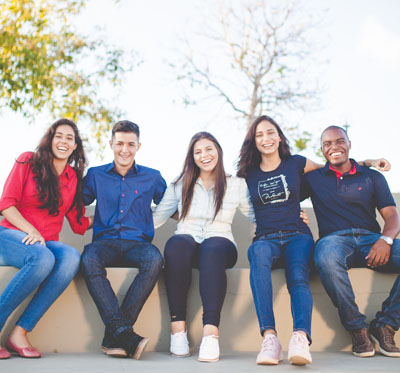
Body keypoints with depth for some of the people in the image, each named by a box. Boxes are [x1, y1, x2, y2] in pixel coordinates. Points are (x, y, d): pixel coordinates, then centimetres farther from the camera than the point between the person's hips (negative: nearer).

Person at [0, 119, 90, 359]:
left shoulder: (74, 178, 15)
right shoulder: (28, 161, 5)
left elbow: (79, 224, 13)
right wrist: (31, 231, -15)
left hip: (46, 243, 4)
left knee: (72, 257, -32)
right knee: (43, 258, -38)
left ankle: (20, 332, -30)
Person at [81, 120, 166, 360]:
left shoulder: (152, 177, 16)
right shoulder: (96, 175, 16)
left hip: (137, 243, 0)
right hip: (105, 241, 0)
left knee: (155, 259, -36)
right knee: (89, 260, -36)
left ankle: (114, 335, -32)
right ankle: (124, 332, -40)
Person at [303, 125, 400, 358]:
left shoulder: (372, 177, 18)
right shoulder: (313, 179, 19)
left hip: (371, 238, 2)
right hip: (335, 239, -2)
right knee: (326, 257, -40)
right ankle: (357, 328, -24)